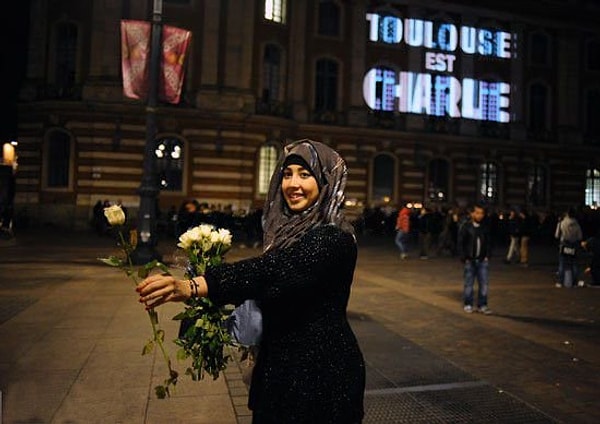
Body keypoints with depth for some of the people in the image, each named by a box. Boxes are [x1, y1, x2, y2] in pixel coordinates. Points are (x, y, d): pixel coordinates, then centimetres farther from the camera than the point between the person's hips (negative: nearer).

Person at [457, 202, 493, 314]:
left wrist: (487, 256, 1)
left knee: (484, 283, 2)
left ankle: (482, 305, 14)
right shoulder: (466, 227, -5)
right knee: (469, 284, 6)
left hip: (483, 260, 2)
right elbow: (460, 243, -3)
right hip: (470, 260, -2)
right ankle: (467, 304, 19)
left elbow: (489, 242, 9)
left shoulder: (486, 227, 2)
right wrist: (464, 258, -7)